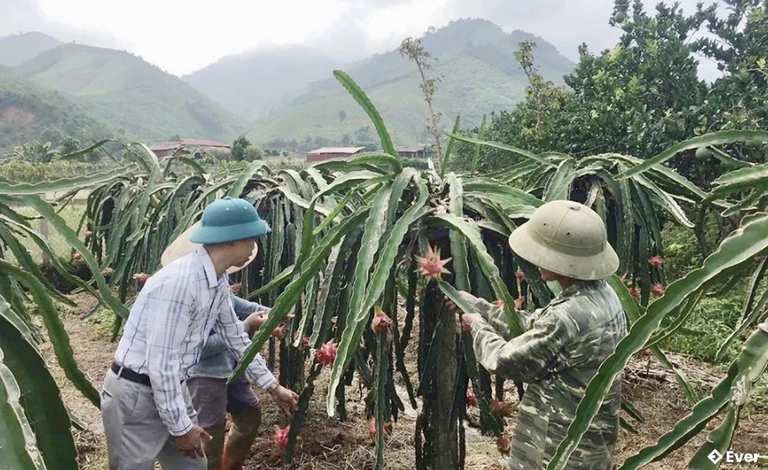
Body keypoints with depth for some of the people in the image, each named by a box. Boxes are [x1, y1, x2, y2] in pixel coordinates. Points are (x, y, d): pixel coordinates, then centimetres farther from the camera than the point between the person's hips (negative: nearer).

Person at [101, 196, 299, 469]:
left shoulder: (218, 282, 1)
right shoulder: (178, 282, -28)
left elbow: (235, 337, 14)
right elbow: (161, 363, -26)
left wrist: (272, 387, 19)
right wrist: (181, 427, -17)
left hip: (171, 389, 9)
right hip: (135, 395, -8)